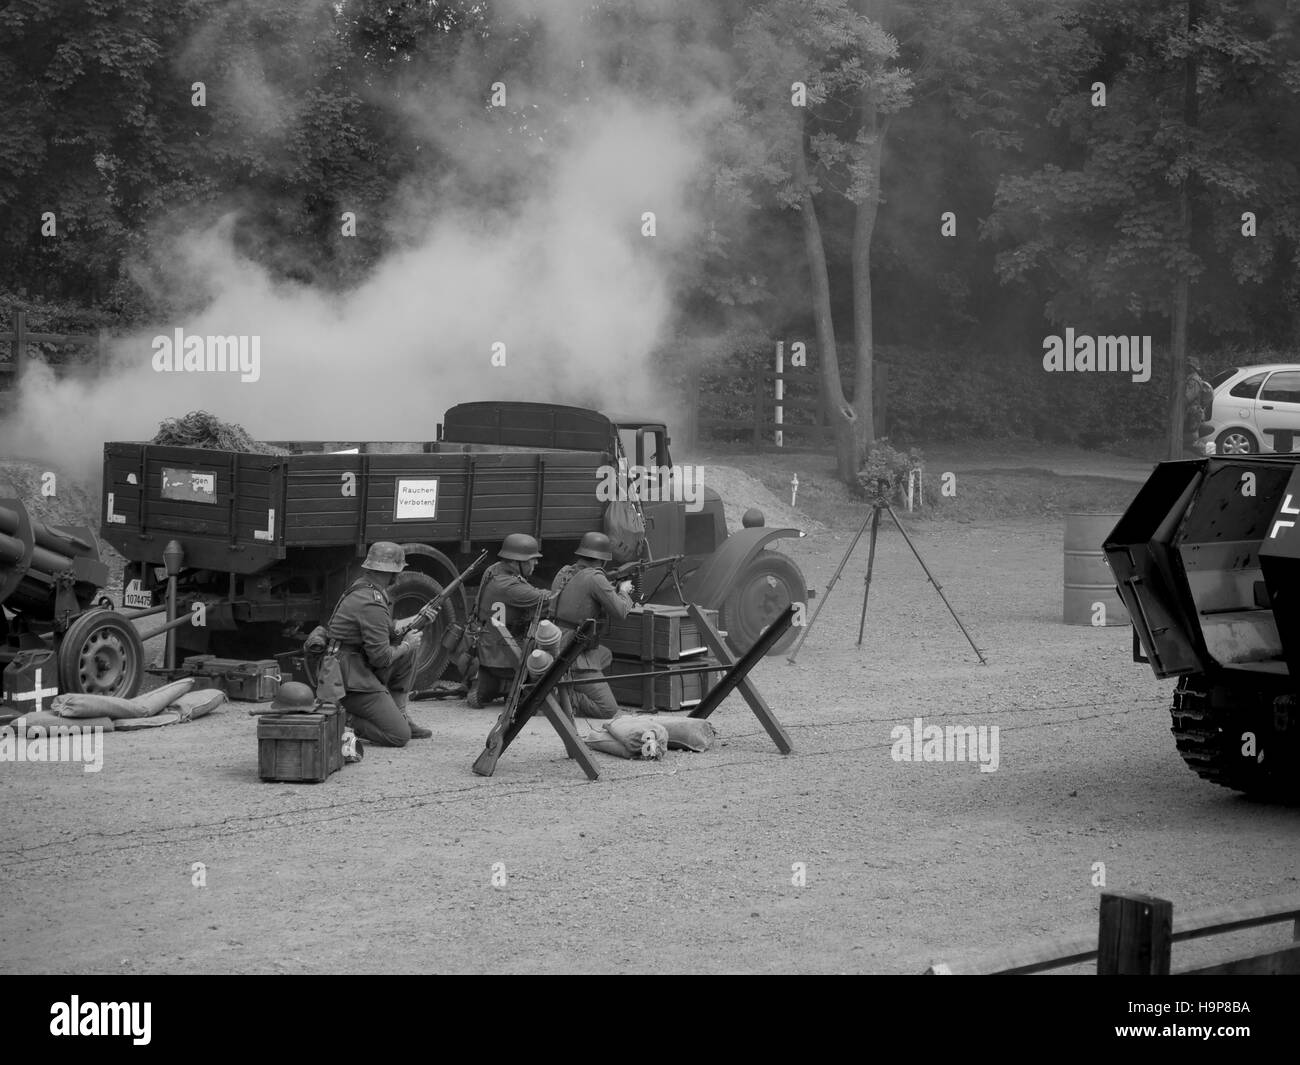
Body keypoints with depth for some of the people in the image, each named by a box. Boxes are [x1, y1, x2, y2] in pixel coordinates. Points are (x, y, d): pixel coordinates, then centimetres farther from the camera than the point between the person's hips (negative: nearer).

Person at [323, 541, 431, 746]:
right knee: (399, 737, -12)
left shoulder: (361, 587, 10)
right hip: (351, 679, -10)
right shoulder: (372, 604, -21)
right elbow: (381, 657, -20)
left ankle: (399, 715, 14)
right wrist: (405, 645, -2)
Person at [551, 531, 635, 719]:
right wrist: (624, 591, 9)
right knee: (610, 711, -8)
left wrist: (616, 589, 23)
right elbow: (620, 612, -12)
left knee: (606, 656, 35)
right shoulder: (595, 578, -15)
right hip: (574, 657, -9)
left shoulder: (564, 573, 10)